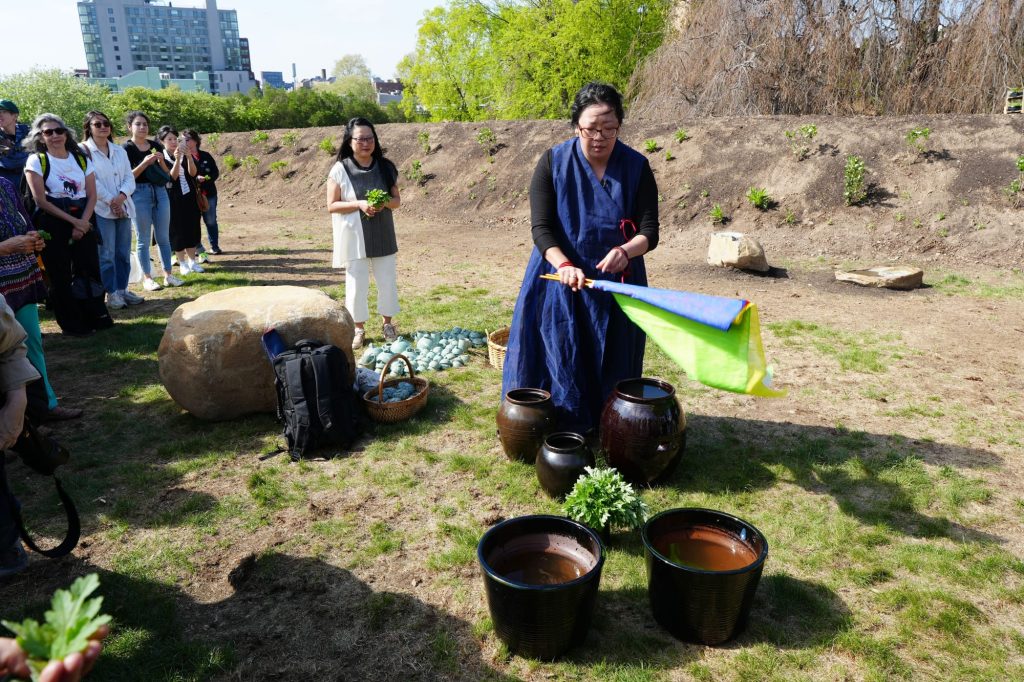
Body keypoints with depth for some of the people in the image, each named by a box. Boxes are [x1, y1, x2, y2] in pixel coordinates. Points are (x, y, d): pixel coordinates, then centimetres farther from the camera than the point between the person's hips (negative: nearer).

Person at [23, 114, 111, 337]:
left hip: (82, 223, 3)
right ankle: (72, 324, 11)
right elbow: (41, 200, -8)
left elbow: (92, 195, 4)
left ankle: (97, 317, 14)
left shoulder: (81, 159, 9)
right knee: (60, 275, 2)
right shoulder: (36, 161, -1)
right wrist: (72, 220, -14)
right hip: (53, 225, -3)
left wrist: (83, 222, -11)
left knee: (89, 269, 2)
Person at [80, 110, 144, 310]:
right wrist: (110, 201, -14)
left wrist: (121, 196, -11)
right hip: (101, 210, -5)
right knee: (106, 254, -4)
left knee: (123, 253, 8)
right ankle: (111, 293, 2)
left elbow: (129, 178, 7)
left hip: (123, 208, 5)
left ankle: (122, 289, 16)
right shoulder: (84, 150, -2)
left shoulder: (119, 151, 15)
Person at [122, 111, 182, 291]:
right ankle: (147, 278, 9)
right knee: (143, 239, 2)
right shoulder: (126, 148, -2)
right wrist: (144, 163, -18)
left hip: (160, 192, 4)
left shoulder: (156, 146, 10)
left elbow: (167, 174, 12)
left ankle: (168, 275, 14)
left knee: (163, 237, 7)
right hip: (139, 194, -4)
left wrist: (161, 162, -7)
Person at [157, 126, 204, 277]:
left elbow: (193, 173, -10)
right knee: (177, 230, 2)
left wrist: (188, 156, -24)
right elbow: (172, 177, -17)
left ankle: (192, 261, 17)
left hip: (189, 197, 4)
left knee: (192, 228, 7)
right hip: (174, 199, -3)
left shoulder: (185, 155, 4)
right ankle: (182, 263, 11)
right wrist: (177, 159, -29)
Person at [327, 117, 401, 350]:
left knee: (387, 280, 9)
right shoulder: (340, 169, -7)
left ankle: (387, 323, 27)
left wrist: (384, 203, -18)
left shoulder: (385, 167, 2)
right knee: (357, 282, 4)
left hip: (382, 235, 3)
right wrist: (359, 204, -21)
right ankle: (359, 328, 19)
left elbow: (397, 200, 5)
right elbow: (331, 206, -7)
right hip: (354, 236, -3)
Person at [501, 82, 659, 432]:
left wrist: (625, 251, -29)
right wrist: (564, 265, -30)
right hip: (561, 280, -1)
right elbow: (540, 228, -12)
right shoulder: (553, 163, -8)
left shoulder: (636, 167, -5)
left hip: (616, 284, 1)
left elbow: (649, 231, -7)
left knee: (612, 363, 10)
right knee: (558, 360, 4)